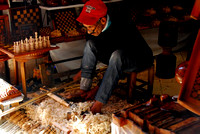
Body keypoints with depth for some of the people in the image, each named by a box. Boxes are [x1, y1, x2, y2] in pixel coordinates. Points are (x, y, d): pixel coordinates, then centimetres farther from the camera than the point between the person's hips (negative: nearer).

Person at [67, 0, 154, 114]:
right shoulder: (93, 31, -14)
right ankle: (83, 91, -18)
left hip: (140, 59, -7)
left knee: (117, 55, -39)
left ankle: (98, 105, -38)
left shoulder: (122, 29, -35)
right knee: (90, 44, -15)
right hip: (117, 59, 7)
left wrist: (96, 91, -28)